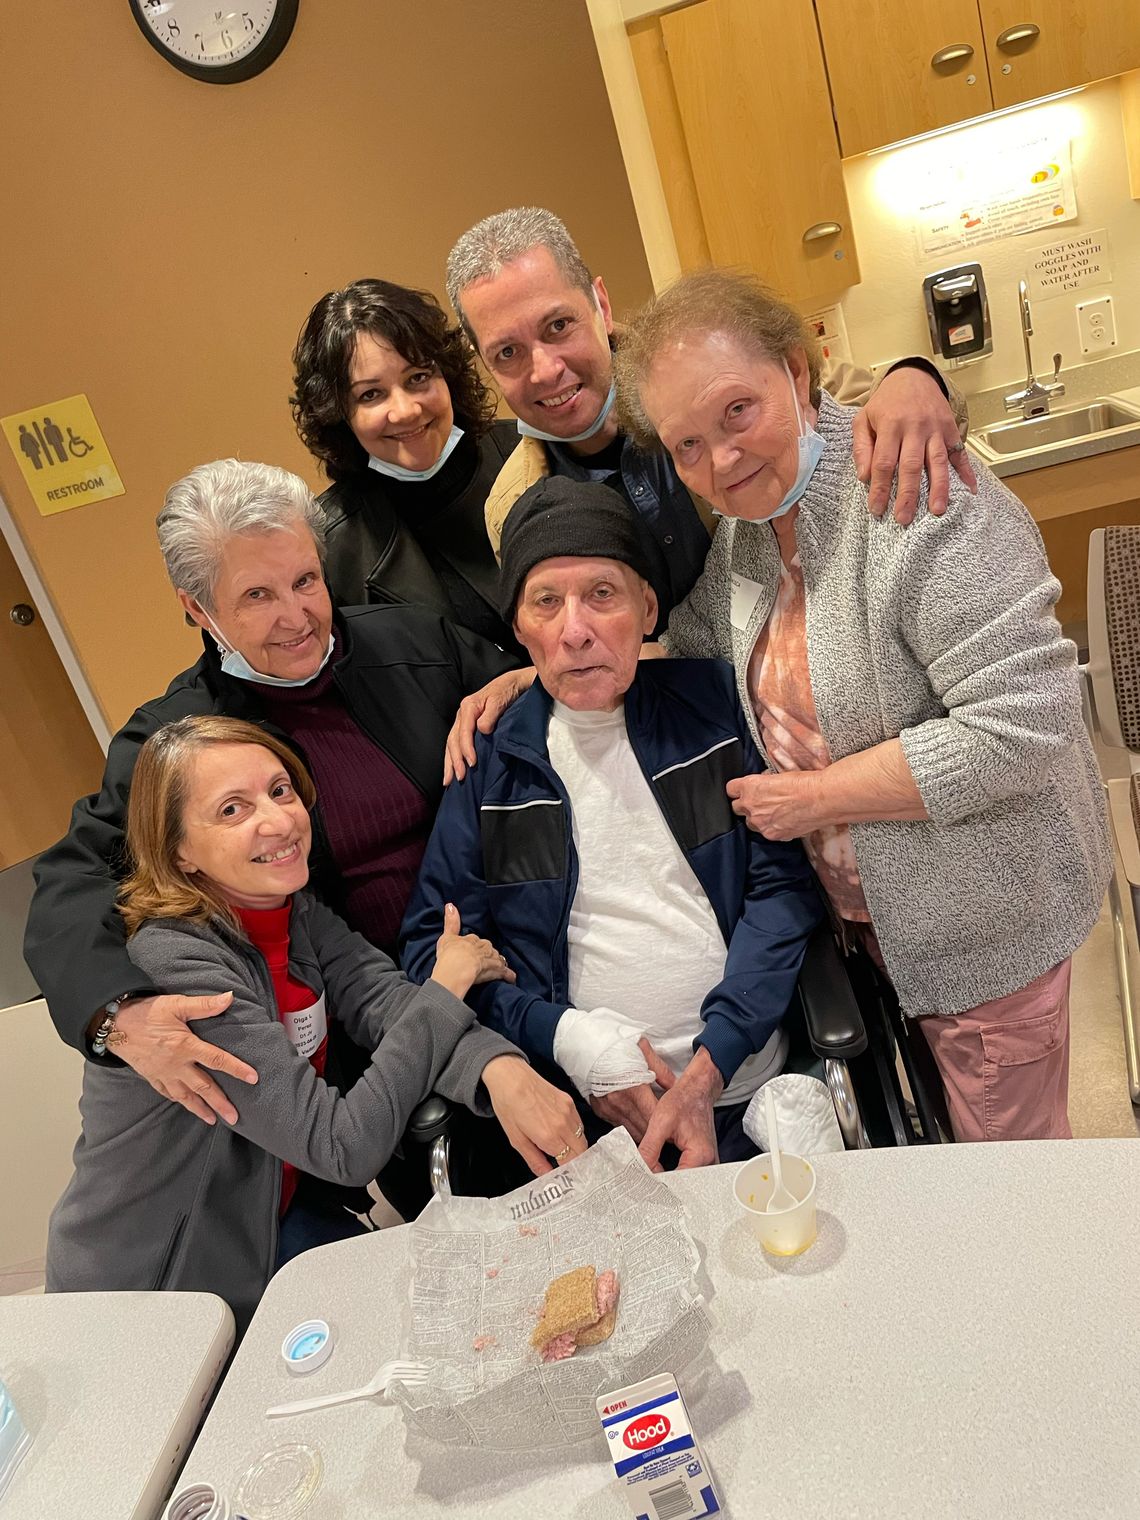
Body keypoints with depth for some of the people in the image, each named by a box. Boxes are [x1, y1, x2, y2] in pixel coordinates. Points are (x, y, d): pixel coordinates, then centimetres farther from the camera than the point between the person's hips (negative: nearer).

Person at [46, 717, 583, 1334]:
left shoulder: (295, 909, -6)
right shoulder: (173, 965, -31)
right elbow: (345, 1146, -30)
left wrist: (500, 1069, -38)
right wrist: (446, 985, -22)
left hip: (272, 1220, 6)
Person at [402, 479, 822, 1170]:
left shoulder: (717, 702, 2)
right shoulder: (491, 760, 4)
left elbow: (785, 884, -1)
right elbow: (432, 943, 5)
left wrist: (710, 1067, -10)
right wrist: (565, 1036, -10)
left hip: (751, 1093, 0)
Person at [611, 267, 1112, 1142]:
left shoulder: (915, 501, -27)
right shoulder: (742, 526, 0)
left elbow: (1022, 725, -30)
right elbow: (686, 652, 12)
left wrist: (816, 795, -22)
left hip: (985, 915, -7)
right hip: (869, 907, 7)